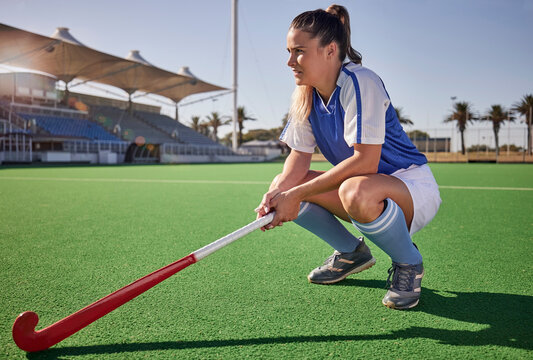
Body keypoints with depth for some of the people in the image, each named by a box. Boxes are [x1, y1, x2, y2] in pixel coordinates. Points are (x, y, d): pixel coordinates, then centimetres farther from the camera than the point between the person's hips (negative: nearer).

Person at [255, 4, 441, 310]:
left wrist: (297, 194, -30)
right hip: (370, 188, 8)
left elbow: (365, 161, -31)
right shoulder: (305, 96, 1)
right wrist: (278, 193, -23)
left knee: (356, 191, -40)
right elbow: (300, 158, -2)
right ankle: (353, 253, 14)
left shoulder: (360, 82, -23)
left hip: (413, 186, -7)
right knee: (283, 186, -7)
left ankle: (409, 263, -7)